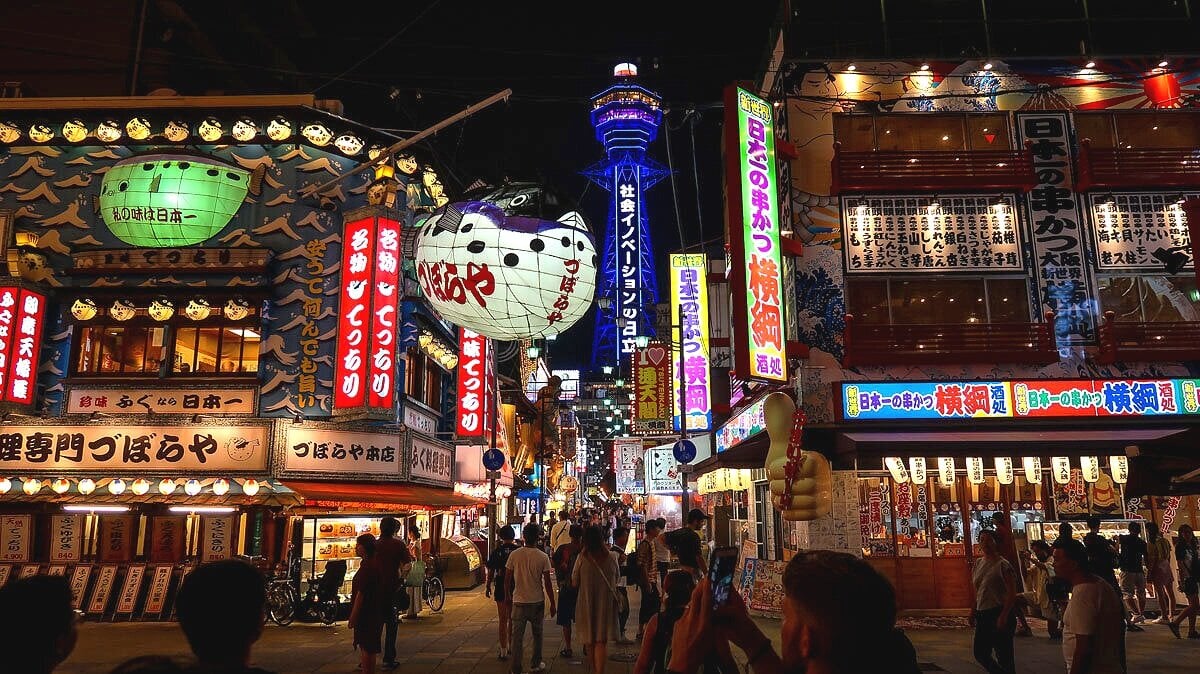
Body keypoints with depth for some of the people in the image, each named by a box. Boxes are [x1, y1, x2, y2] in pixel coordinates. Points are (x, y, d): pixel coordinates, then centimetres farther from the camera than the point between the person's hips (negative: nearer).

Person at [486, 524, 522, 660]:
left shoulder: (497, 551, -6)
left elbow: (491, 571, -2)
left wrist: (488, 587, 11)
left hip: (501, 588, -1)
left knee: (503, 620, 6)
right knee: (512, 619, 18)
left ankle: (503, 651, 3)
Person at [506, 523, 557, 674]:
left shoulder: (514, 555, -7)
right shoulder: (543, 557, -8)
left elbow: (507, 579, -2)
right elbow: (547, 583, -6)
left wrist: (508, 596, 14)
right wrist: (553, 603, 3)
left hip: (519, 601, 0)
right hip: (537, 601, 0)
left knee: (517, 636, 5)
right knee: (537, 634, 17)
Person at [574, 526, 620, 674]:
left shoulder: (582, 557, -12)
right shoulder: (610, 558, -7)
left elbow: (574, 584, -3)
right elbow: (617, 577, 9)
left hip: (587, 604, 0)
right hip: (607, 602, 0)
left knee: (590, 641, 16)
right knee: (602, 641, 3)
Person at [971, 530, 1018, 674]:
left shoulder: (1002, 565, -11)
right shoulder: (978, 563, 10)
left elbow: (1012, 594, -15)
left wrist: (1003, 616, -21)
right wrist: (974, 610, 13)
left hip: (999, 613, -7)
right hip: (982, 615, 7)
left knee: (1004, 656, 0)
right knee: (980, 654, 11)